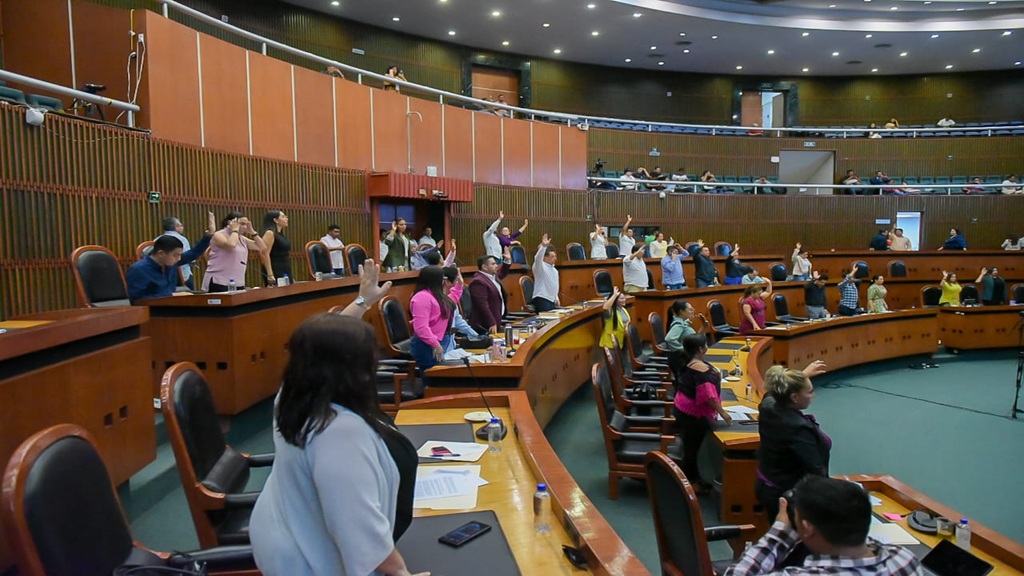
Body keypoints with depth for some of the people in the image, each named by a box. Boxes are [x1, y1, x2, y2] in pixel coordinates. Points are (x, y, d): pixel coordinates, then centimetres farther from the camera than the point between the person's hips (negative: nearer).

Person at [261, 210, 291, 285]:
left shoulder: (281, 235, 16)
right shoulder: (269, 233, -10)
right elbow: (265, 254, -18)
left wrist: (290, 276, 20)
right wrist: (270, 275, -24)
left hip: (285, 273, 9)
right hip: (275, 272, -9)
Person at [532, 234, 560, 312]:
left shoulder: (554, 270, 17)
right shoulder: (540, 266, -10)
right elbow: (538, 258, -32)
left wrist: (556, 298, 23)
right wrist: (543, 246, -47)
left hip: (551, 300, 9)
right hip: (541, 300, -9)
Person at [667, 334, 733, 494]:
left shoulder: (685, 362, 1)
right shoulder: (702, 369, -27)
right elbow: (708, 395, -28)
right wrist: (722, 411, -19)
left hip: (682, 408, 9)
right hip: (694, 414, -9)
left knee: (690, 446, 20)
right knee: (693, 447, 5)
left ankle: (692, 477, 34)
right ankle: (691, 482, 18)